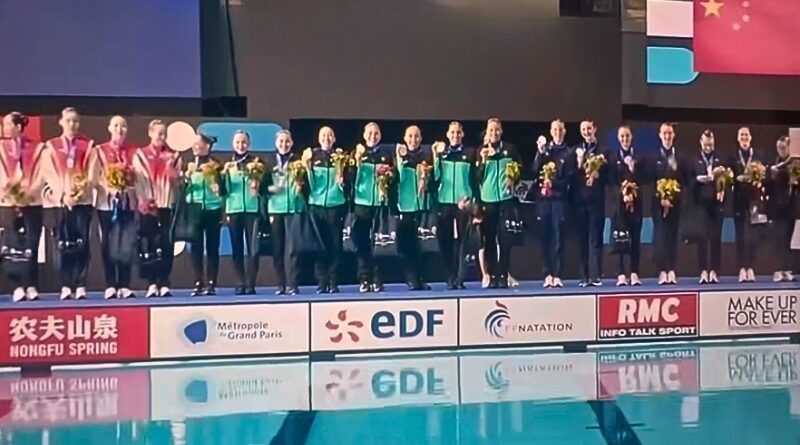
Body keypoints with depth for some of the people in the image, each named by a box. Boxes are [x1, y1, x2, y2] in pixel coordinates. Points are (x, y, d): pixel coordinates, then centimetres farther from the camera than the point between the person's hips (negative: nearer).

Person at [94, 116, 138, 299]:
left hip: (128, 201, 0)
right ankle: (110, 286, 5)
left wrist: (126, 187, -14)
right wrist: (110, 189, -15)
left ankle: (124, 286, 4)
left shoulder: (134, 151, 10)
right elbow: (96, 176, 0)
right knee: (108, 245, 0)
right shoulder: (100, 150, 9)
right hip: (107, 201, 0)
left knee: (127, 244, -1)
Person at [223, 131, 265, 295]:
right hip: (233, 209, 2)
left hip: (252, 209, -2)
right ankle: (240, 284, 6)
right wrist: (225, 173, -10)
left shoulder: (257, 162, 6)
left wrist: (255, 175, -16)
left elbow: (264, 186, 2)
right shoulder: (228, 164, 12)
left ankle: (250, 284, -1)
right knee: (237, 249, 1)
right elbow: (223, 189, 5)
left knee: (253, 248, -5)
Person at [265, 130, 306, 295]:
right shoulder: (269, 161, 8)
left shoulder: (298, 161, 6)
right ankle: (281, 284, 11)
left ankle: (292, 284, -2)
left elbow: (305, 184, 7)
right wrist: (269, 188, -12)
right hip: (275, 208, 1)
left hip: (294, 207, -1)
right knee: (277, 247, 3)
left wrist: (301, 185, -14)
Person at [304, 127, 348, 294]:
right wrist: (307, 166, -13)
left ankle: (334, 282, 7)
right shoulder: (312, 156, 5)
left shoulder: (341, 156, 3)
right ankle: (322, 282, 8)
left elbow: (346, 183, 2)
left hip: (335, 205, -1)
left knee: (335, 245, 1)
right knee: (319, 245, 2)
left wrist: (341, 171, -17)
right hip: (316, 205, 1)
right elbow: (308, 183, 2)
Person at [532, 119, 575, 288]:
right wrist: (540, 153, -12)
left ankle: (557, 275, -2)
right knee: (544, 236, 1)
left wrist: (553, 183, -16)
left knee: (558, 236, -3)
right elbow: (535, 171, 0)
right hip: (543, 198, 2)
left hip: (559, 199, -2)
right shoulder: (544, 149, 12)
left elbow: (569, 179, -1)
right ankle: (548, 274, 8)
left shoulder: (569, 153, 5)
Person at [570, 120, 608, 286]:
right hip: (579, 200, 2)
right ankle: (584, 276, 8)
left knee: (595, 238, -4)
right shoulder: (575, 151, 11)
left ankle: (596, 275, -5)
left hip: (596, 200, -2)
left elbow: (607, 177, 4)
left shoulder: (603, 151, 7)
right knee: (582, 238, 3)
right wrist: (579, 164, -13)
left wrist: (597, 175, -15)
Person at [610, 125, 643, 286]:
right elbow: (612, 181, 1)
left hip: (636, 200, 1)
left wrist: (633, 167, -13)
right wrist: (623, 194, -13)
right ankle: (622, 274, 0)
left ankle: (634, 273, 4)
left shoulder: (639, 156, 10)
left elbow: (643, 179, 3)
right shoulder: (613, 157, 8)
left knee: (636, 236, 0)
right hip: (619, 200, -1)